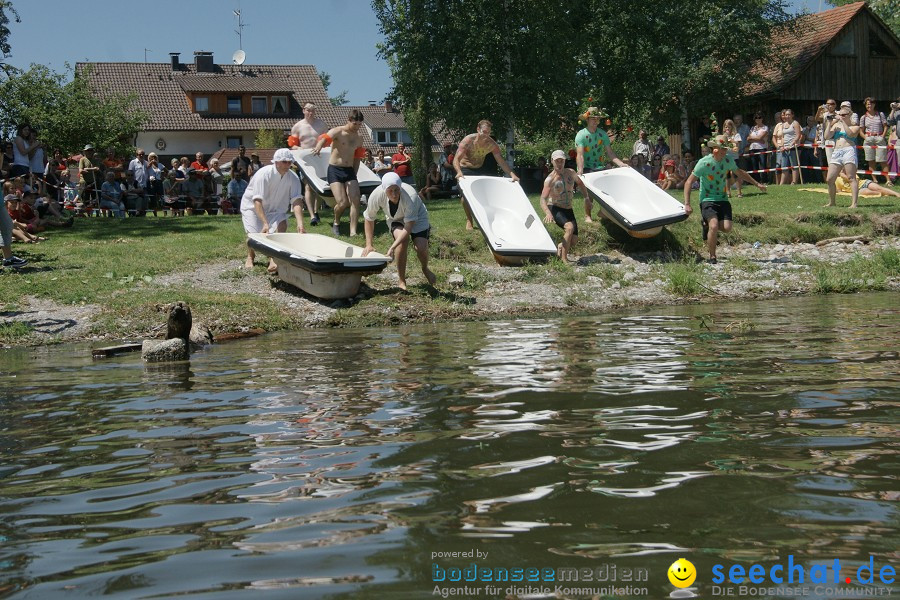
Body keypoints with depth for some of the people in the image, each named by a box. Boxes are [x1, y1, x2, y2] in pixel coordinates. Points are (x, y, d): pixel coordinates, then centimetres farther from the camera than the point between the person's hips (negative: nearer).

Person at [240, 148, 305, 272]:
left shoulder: (293, 178, -18)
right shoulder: (263, 174, -31)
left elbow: (296, 201, -27)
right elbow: (258, 201, -37)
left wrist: (300, 223, -42)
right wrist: (265, 223, -47)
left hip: (275, 208, 3)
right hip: (252, 205, -3)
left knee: (282, 226, -23)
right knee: (254, 233, -15)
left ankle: (274, 260, -19)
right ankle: (250, 256, 20)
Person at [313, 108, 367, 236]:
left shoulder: (359, 139, 13)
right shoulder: (338, 132, -6)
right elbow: (325, 138, -26)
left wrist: (354, 174, 16)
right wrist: (318, 147, -49)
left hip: (349, 171, 5)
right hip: (334, 170, -5)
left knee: (355, 201, -12)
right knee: (342, 202, -14)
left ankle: (353, 232, -10)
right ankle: (336, 222, 17)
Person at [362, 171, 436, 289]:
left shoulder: (411, 196, -40)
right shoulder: (376, 196, -31)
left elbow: (408, 227, -39)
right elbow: (369, 219, -12)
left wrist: (392, 247, -47)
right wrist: (369, 245, -13)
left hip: (417, 218, -1)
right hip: (395, 219, 1)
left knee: (421, 247, -23)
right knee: (403, 240, -30)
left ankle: (425, 269, 17)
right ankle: (402, 282, -14)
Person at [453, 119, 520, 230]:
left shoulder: (491, 144, -17)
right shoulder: (468, 140, -29)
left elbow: (501, 161, -13)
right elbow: (456, 159, -34)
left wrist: (512, 174, -25)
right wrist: (459, 172, -53)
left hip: (480, 169, 4)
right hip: (465, 170, -4)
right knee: (465, 195, -17)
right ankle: (469, 220, -3)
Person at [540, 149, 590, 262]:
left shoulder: (570, 173, 1)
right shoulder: (550, 180, -16)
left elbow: (580, 184, 23)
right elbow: (543, 200, -25)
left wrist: (586, 198, 14)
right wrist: (548, 213, -42)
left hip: (568, 210, 6)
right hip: (555, 209, -6)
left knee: (574, 240, -2)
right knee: (569, 227, -32)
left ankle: (559, 247, 31)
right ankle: (564, 259, -28)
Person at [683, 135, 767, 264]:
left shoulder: (728, 160, 0)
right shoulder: (704, 162, -16)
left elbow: (739, 172, 22)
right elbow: (689, 182, -13)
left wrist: (757, 184, 27)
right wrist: (687, 204, -19)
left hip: (723, 199, 5)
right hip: (708, 200, -5)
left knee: (726, 228, -13)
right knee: (714, 226, -26)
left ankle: (708, 224, 22)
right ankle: (712, 256, -7)